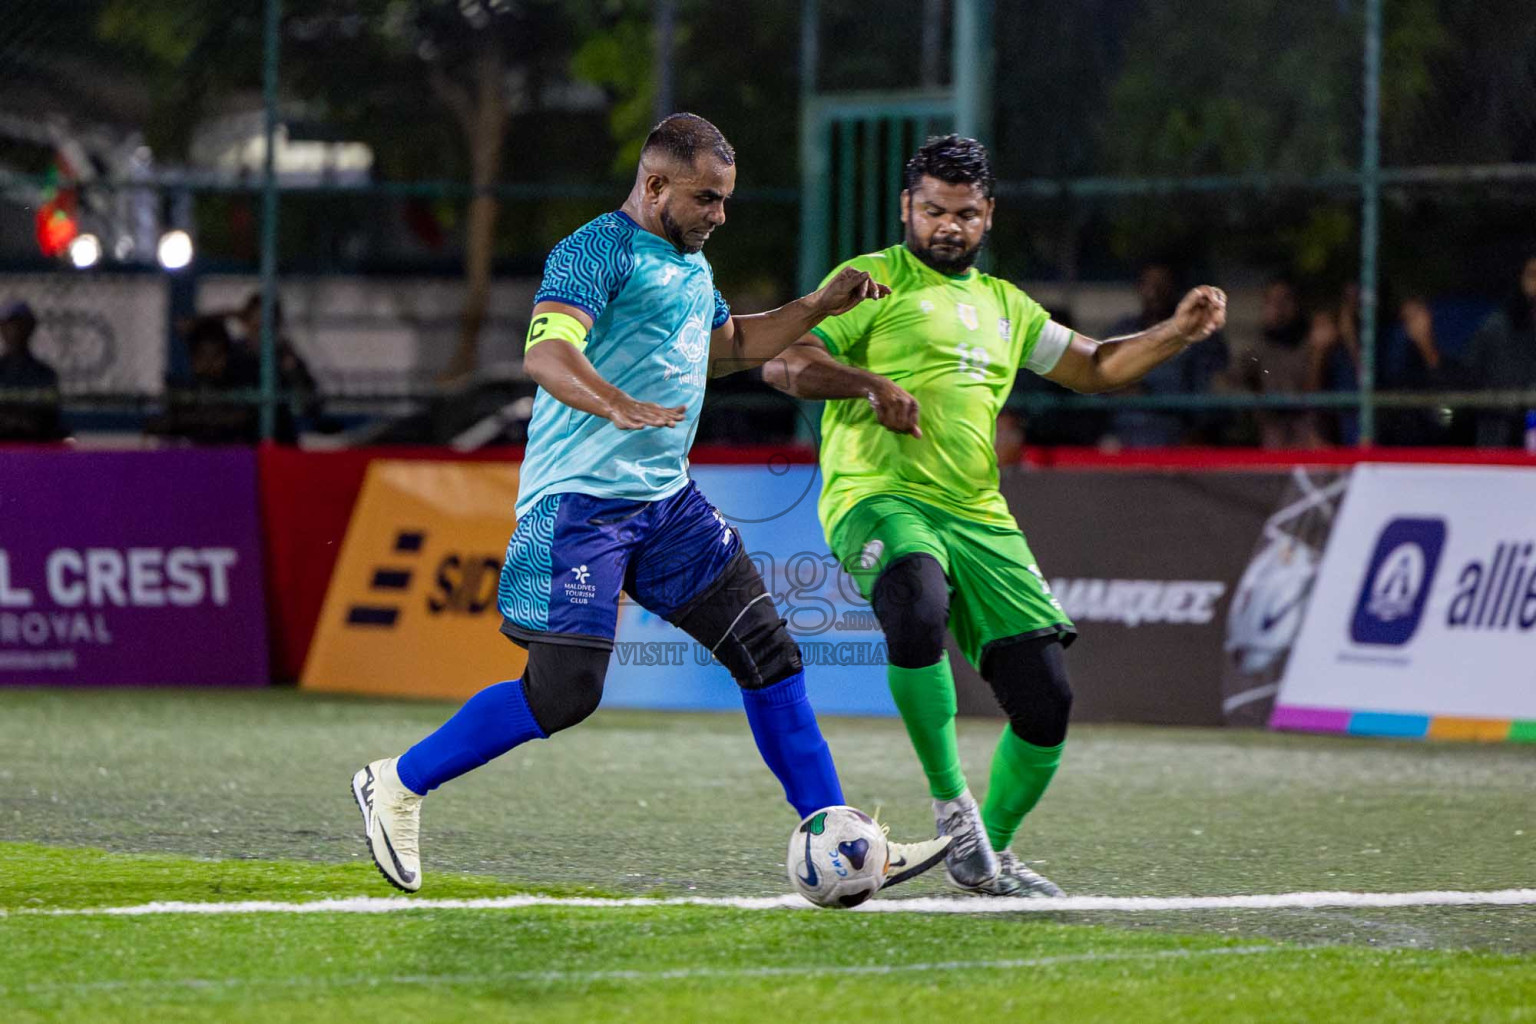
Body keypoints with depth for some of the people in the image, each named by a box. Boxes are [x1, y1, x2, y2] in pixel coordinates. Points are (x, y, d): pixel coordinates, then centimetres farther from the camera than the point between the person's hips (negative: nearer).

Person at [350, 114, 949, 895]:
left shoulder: (690, 263, 17)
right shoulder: (596, 251, -13)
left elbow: (726, 347, 35)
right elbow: (546, 352, -28)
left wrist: (816, 308, 24)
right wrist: (618, 406, -46)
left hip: (667, 500, 9)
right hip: (579, 501, -9)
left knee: (766, 650, 4)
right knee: (565, 692, -13)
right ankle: (397, 785, 4)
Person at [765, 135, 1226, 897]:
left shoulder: (1003, 305, 24)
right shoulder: (874, 279, 6)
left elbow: (1094, 368, 30)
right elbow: (782, 364, -3)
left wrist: (1178, 332, 15)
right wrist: (869, 383, -19)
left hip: (978, 516, 6)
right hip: (879, 497, -6)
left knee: (1046, 696, -4)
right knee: (919, 612, -38)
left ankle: (993, 853, 18)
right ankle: (949, 801, -21)